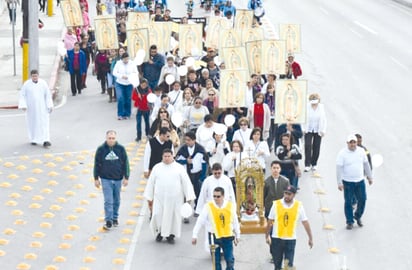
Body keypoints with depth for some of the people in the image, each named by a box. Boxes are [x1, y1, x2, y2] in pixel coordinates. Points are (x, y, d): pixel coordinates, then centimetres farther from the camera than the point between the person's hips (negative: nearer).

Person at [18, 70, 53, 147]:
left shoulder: (43, 83, -4)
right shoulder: (26, 84, -6)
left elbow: (48, 95, -2)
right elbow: (22, 95, -5)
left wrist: (49, 106, -6)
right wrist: (23, 106, -16)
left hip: (41, 107, 0)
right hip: (31, 107, 0)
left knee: (44, 123, -8)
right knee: (32, 123, 9)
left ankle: (45, 141, -14)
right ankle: (33, 139, 26)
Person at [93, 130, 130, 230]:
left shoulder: (121, 148, -4)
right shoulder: (101, 149, -7)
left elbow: (125, 163, 1)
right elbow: (97, 164, 0)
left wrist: (126, 177, -1)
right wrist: (96, 178, 1)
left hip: (118, 179, 2)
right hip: (106, 179, -2)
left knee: (116, 200, 14)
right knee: (108, 201, -7)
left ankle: (115, 218, 29)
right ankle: (108, 221, -5)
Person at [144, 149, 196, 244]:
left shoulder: (179, 168, 0)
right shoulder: (157, 168, 5)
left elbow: (186, 182, -2)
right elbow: (150, 183, 9)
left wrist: (189, 197, -8)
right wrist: (149, 197, 8)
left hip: (175, 198, -1)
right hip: (159, 198, 1)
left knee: (173, 216, 4)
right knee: (157, 215, -5)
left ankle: (170, 235, 21)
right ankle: (159, 232, 19)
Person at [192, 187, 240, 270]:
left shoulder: (230, 205, -4)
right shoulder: (208, 206, -9)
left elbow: (235, 221, 6)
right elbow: (200, 221, -9)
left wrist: (237, 235, 13)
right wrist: (194, 235, -12)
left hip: (227, 236, 1)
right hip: (214, 237, -1)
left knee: (230, 260, -2)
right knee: (216, 261, 8)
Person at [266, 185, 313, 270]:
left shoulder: (299, 206, -2)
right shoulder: (276, 204, -3)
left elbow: (305, 222, 1)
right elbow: (270, 221, 5)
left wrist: (310, 238, 2)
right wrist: (267, 236, 7)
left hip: (291, 239, -1)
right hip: (277, 238, 1)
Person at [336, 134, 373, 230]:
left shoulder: (361, 151, 2)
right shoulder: (342, 153, -11)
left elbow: (366, 164, 13)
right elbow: (339, 168, -12)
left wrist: (369, 176, 17)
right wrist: (339, 182, -16)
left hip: (360, 181, 4)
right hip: (348, 182, -3)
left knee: (362, 200, 6)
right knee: (348, 202, 2)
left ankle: (358, 216, 30)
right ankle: (349, 221, 15)